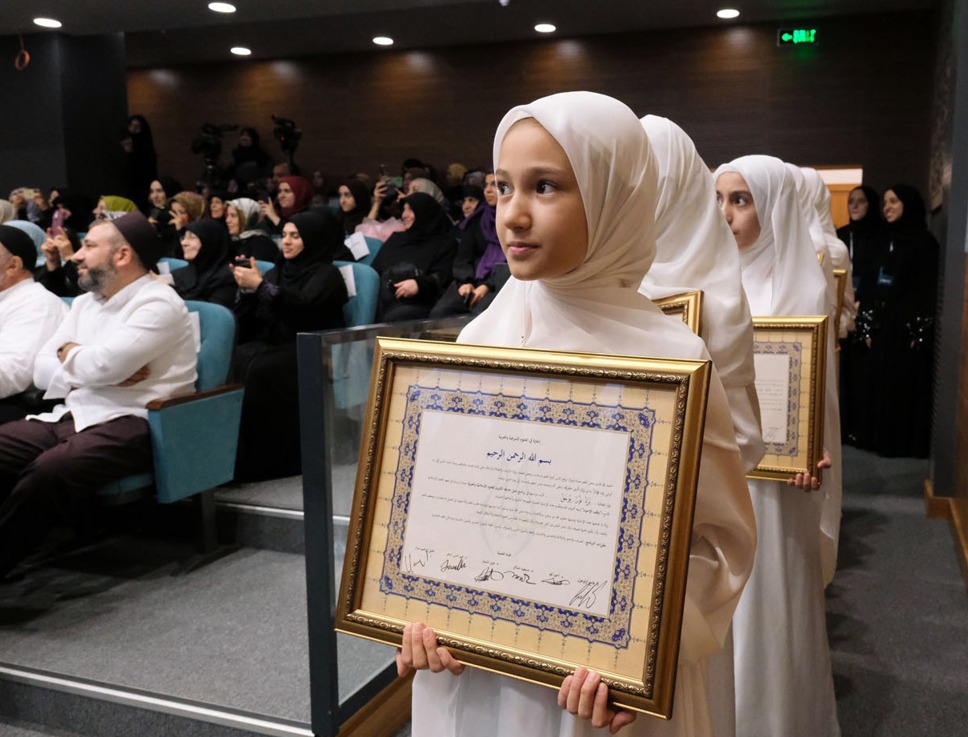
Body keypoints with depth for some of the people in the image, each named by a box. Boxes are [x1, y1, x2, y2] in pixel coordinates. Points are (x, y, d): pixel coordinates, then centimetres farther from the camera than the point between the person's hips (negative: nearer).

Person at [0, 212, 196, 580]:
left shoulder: (158, 303, -7)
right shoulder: (83, 303, 19)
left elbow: (100, 366, -19)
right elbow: (41, 371, 12)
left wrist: (68, 354, 3)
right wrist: (86, 366, -6)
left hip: (130, 424, -8)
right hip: (68, 417, 8)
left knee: (47, 472, -33)